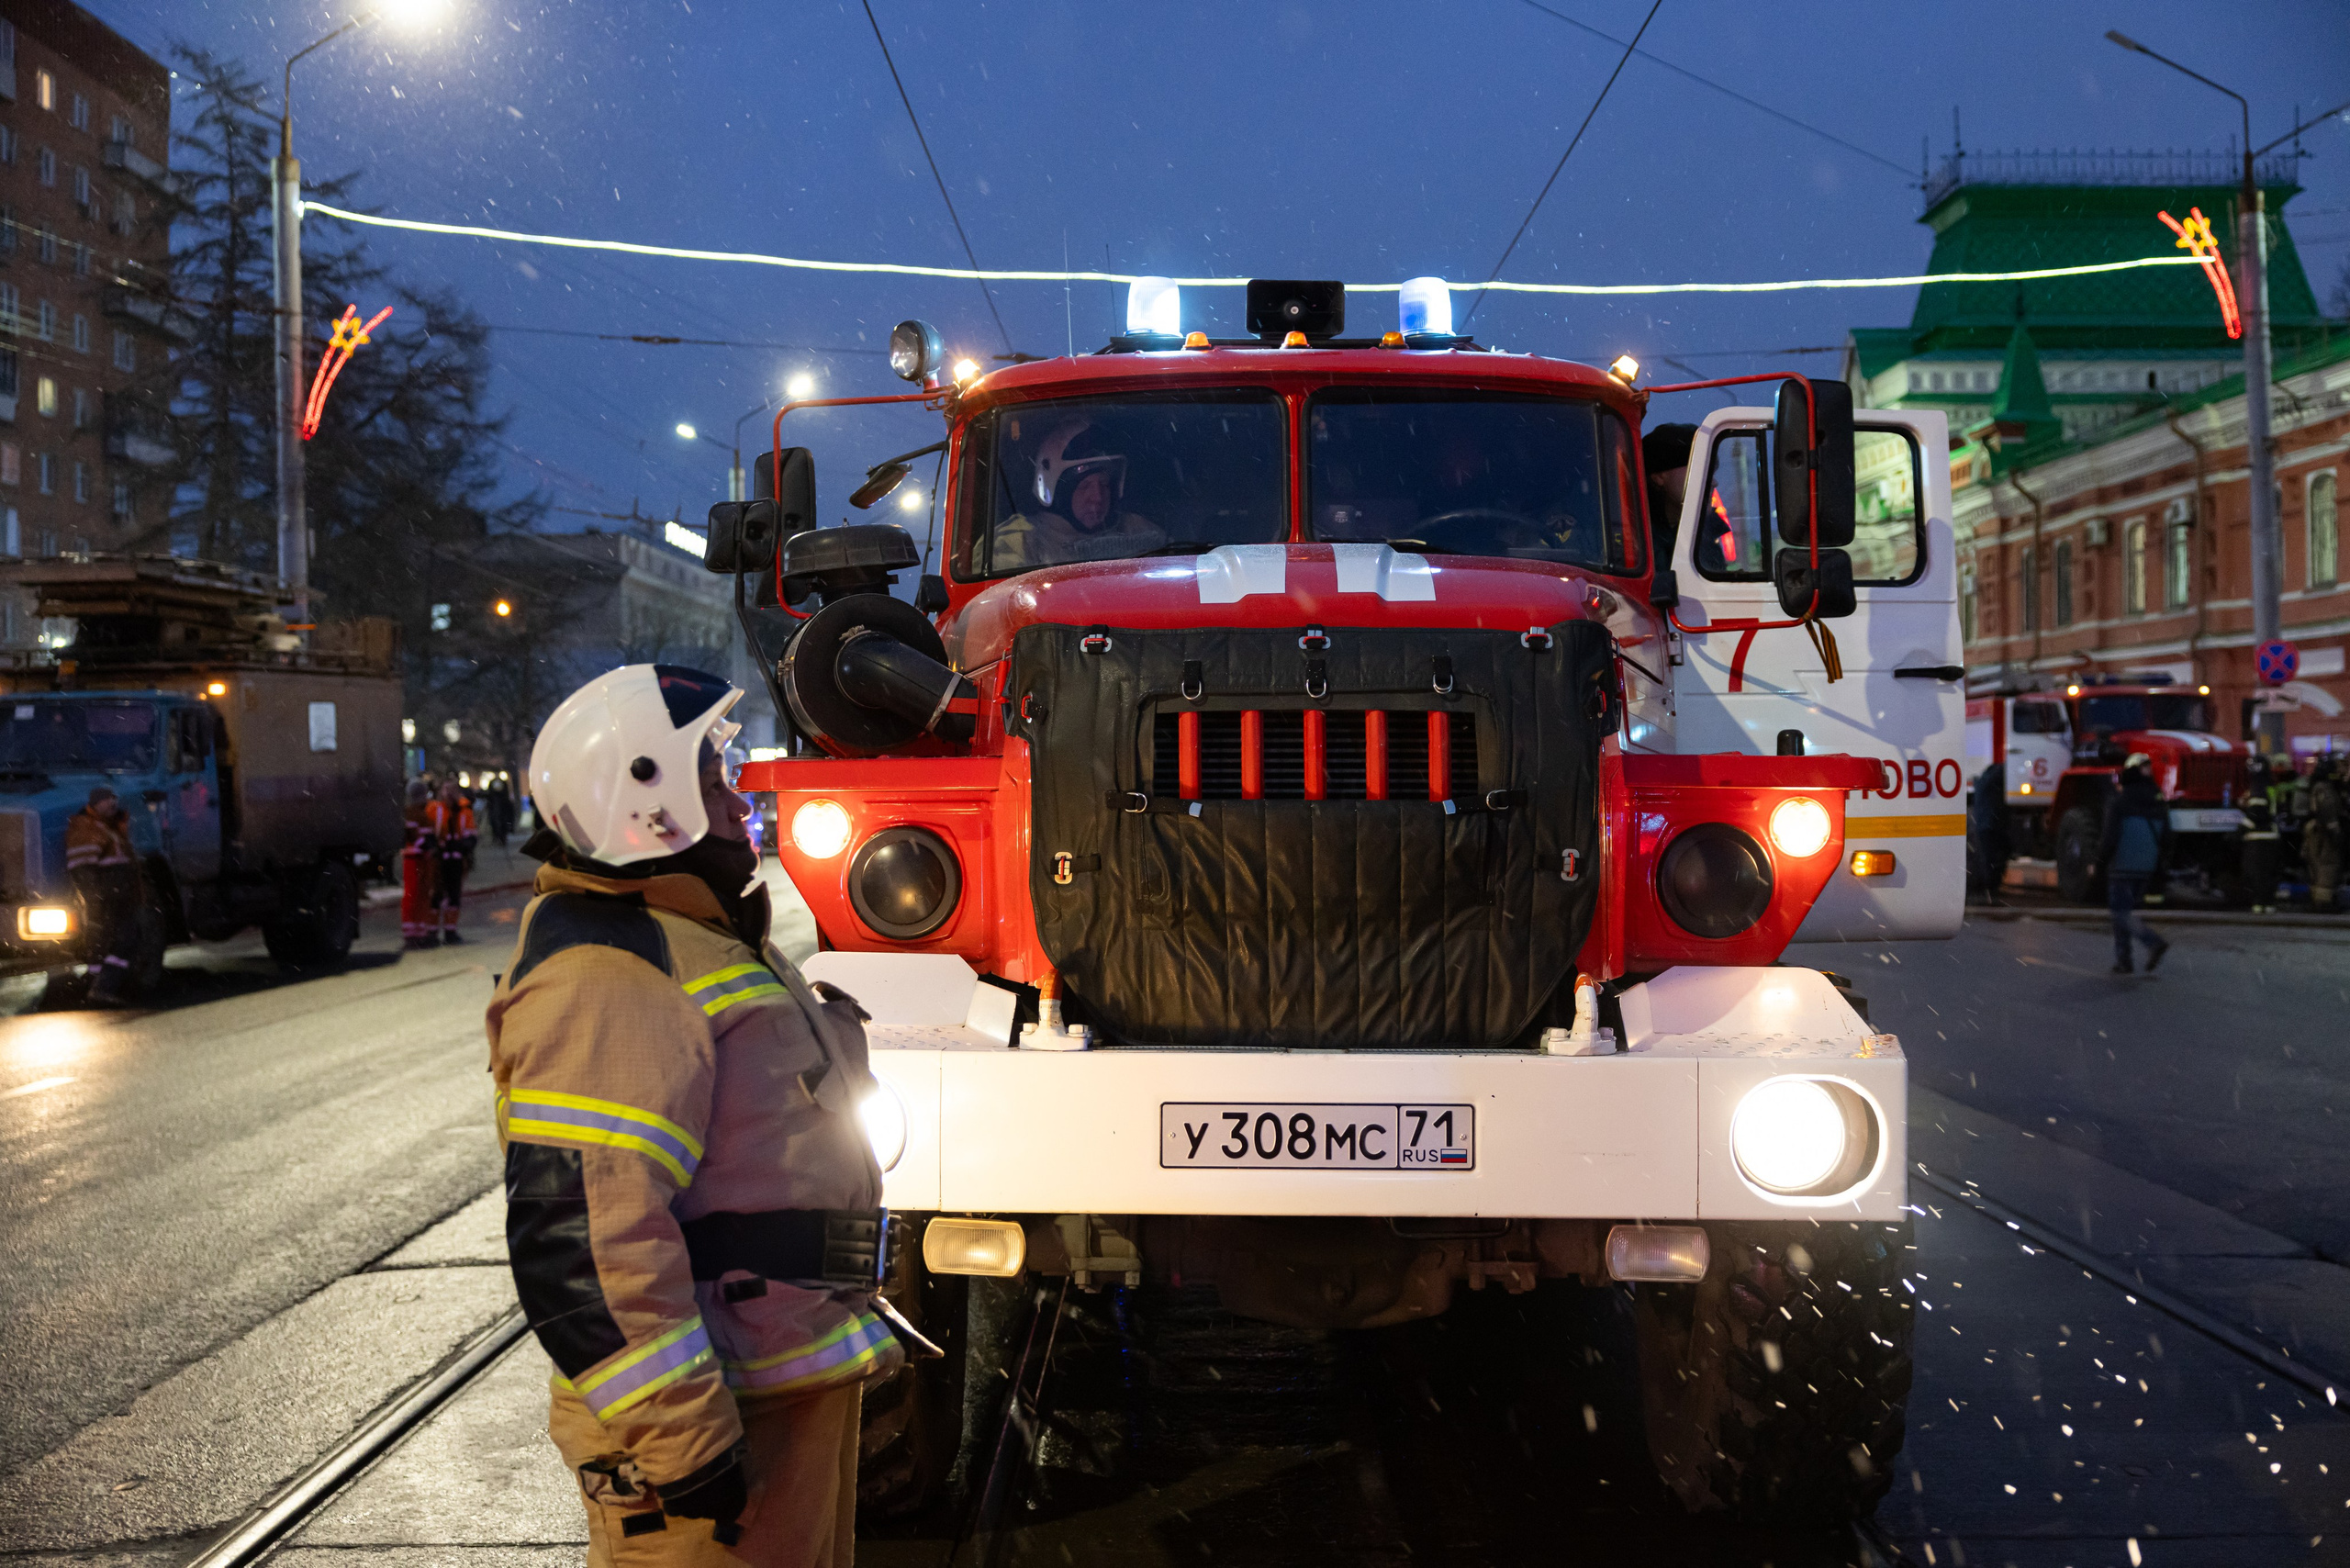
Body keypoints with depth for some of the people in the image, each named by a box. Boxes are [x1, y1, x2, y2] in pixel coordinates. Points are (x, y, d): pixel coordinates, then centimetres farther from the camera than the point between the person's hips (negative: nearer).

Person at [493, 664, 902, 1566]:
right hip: (728, 1415, -10)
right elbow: (575, 1229, -28)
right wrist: (682, 1437, -28)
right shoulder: (606, 974, -19)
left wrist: (855, 1325, 30)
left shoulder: (699, 941, 17)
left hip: (798, 1383, 10)